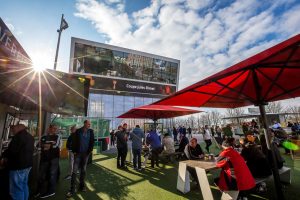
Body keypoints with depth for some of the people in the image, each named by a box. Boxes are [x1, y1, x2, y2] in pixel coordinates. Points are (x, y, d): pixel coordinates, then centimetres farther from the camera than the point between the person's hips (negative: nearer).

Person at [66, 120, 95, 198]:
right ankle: (72, 189, 12)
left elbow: (92, 141, -1)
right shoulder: (78, 131, -6)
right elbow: (74, 141, -2)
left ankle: (81, 185, 29)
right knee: (74, 171, 1)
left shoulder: (91, 131, -2)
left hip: (86, 153, 2)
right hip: (78, 153, -1)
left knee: (83, 170, 13)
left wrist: (90, 151, -6)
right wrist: (74, 151, -6)